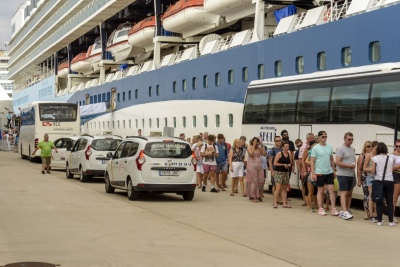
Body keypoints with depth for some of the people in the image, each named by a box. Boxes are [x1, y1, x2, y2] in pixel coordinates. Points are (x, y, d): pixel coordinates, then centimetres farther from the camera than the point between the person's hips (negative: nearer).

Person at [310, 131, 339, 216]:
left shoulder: (330, 147, 8)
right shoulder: (315, 148, -6)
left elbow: (332, 160, 15)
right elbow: (312, 162, -7)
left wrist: (334, 171, 12)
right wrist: (313, 173, -12)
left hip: (329, 172, 4)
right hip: (319, 173, -4)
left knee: (331, 189, -1)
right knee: (320, 191, 5)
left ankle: (333, 209, 2)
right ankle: (320, 209, 13)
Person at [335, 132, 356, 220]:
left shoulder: (352, 149, 15)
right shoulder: (341, 149, -10)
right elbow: (338, 162, -16)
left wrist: (354, 165, 7)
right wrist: (349, 165, -16)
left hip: (351, 174, 8)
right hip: (343, 174, -8)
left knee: (349, 193, 10)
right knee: (344, 193, -12)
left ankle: (346, 210, 18)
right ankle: (344, 212, -17)